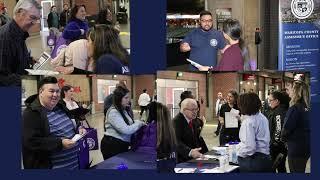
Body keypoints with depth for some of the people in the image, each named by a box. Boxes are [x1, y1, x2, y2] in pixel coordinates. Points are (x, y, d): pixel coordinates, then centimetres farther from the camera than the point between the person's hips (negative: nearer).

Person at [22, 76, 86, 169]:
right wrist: (60, 143, -28)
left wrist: (78, 128, 2)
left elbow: (71, 125, 26)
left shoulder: (60, 107, 10)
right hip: (47, 166, -7)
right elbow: (31, 142, -24)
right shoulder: (31, 113, -15)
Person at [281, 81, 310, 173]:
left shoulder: (295, 108, -19)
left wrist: (283, 137, 5)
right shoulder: (307, 107, 4)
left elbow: (287, 128, -17)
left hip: (296, 148, -8)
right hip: (306, 145, 8)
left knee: (295, 171, 1)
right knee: (301, 170, 20)